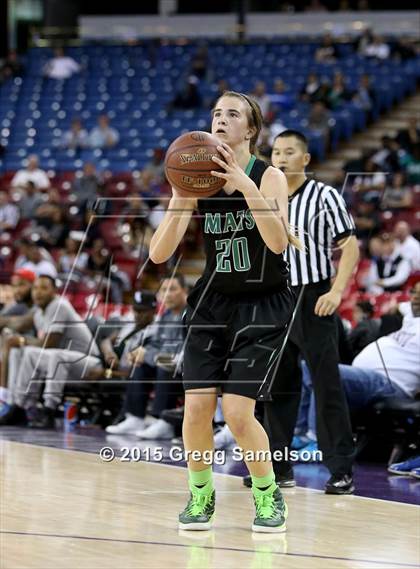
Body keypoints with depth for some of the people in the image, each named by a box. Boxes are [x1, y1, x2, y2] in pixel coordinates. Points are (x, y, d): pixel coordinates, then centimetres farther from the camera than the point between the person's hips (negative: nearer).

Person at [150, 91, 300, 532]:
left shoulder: (268, 177, -12)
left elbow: (278, 242, -29)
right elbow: (158, 254, -10)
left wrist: (246, 185, -36)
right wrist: (180, 200, -24)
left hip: (262, 306, -3)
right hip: (213, 302, 3)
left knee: (237, 412, -13)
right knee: (197, 406, -8)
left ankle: (268, 495, 11)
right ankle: (200, 494, 16)